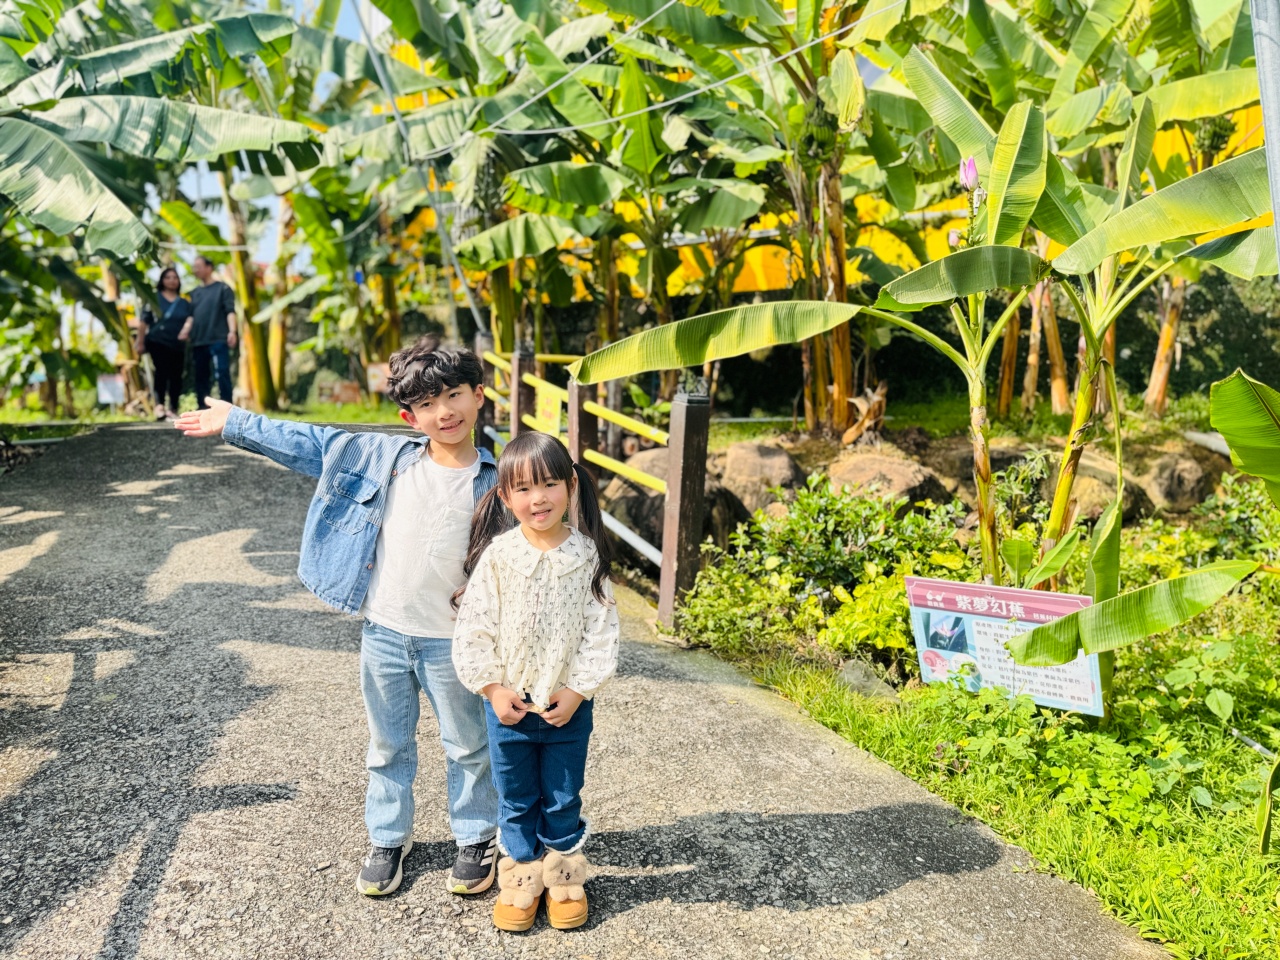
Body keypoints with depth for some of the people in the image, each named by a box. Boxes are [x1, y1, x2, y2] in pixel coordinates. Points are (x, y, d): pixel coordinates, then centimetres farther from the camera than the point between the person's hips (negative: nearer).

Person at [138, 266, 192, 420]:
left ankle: (173, 409, 10)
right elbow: (144, 321, 6)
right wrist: (141, 342, 4)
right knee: (162, 371, -17)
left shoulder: (184, 302, 14)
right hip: (157, 341, -3)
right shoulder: (154, 298, 7)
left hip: (177, 344, 3)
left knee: (175, 376, 2)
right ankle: (159, 405, -21)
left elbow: (190, 319, 1)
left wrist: (185, 330, -21)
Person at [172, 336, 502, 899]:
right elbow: (308, 445, 6)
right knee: (389, 745, 19)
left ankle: (475, 840, 34)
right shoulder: (383, 457, -3)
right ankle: (388, 840, 38)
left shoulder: (492, 481, -8)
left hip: (451, 641, -2)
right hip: (383, 630, 2)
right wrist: (234, 422, 8)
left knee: (467, 746, 14)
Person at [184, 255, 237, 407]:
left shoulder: (222, 288, 5)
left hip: (218, 340, -6)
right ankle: (203, 408, 13)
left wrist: (232, 331, -17)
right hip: (198, 342, 6)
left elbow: (230, 311, -4)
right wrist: (185, 332, 3)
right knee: (200, 376, 7)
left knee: (222, 374, -10)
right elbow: (191, 316, 19)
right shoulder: (195, 292, 19)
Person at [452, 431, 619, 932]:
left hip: (569, 704, 0)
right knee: (516, 798, 16)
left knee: (563, 798, 16)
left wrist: (578, 690, -11)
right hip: (508, 703, 0)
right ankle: (521, 875, 35)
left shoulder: (587, 556, -9)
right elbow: (473, 629, -7)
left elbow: (601, 631, -6)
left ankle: (564, 876, 36)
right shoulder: (497, 556, -11)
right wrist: (493, 688, -10)